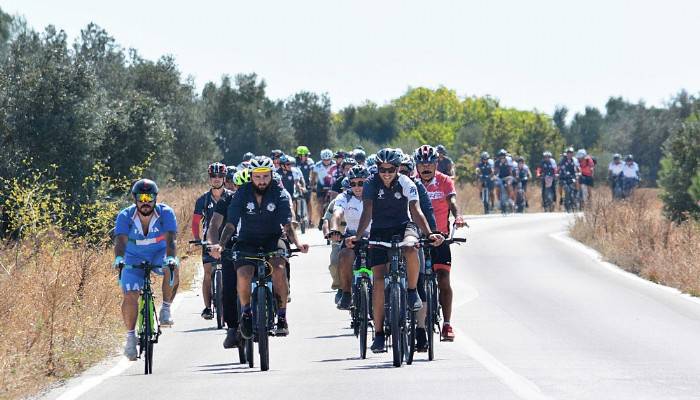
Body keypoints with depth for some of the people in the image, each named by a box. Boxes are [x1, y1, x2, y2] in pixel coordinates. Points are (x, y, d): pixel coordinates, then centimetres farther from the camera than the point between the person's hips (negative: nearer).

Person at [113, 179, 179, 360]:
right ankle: (130, 337, 1)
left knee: (173, 269, -34)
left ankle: (166, 309, -15)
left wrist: (171, 257, -52)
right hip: (134, 259, 0)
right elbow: (120, 240, -33)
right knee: (130, 296, -16)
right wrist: (118, 258, -53)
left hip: (159, 255, 0)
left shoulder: (165, 213, -22)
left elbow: (170, 239, -33)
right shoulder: (125, 216, -20)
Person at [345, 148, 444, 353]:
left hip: (403, 227, 0)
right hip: (380, 232, 1)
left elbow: (416, 211, -19)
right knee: (379, 281, -8)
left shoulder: (406, 183, -12)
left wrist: (430, 234, -33)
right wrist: (357, 236, -37)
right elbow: (367, 212, -21)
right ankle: (378, 333, -2)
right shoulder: (371, 183, -12)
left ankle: (412, 291, -11)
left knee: (411, 250, -37)